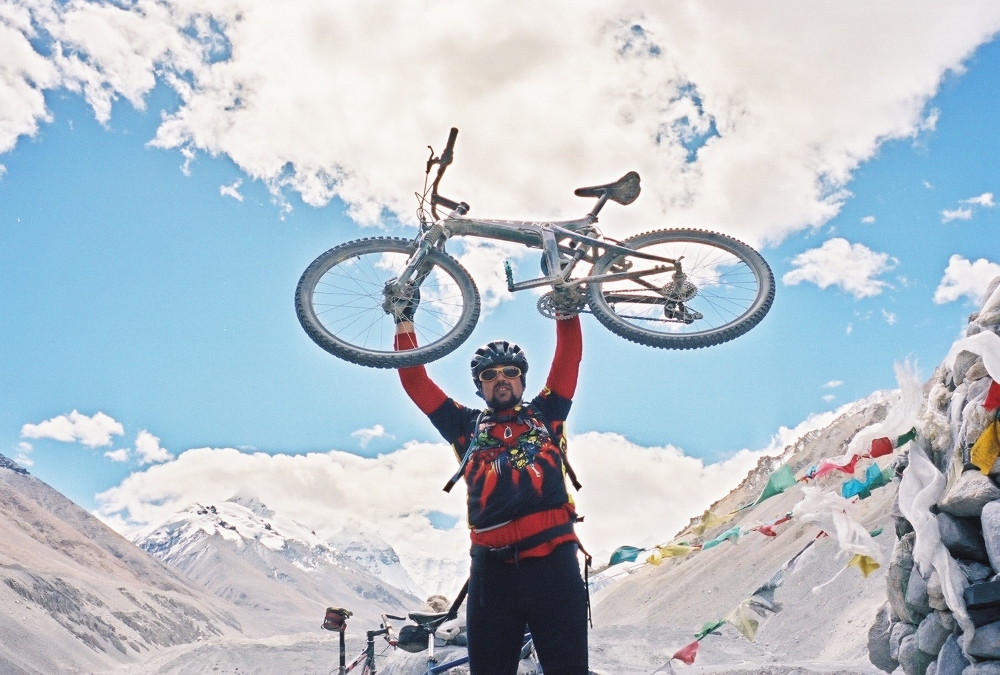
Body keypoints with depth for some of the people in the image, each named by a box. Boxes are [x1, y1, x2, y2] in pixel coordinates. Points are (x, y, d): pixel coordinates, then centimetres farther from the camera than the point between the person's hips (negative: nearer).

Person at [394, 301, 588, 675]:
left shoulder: (544, 415, 18)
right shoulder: (467, 426, 19)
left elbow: (569, 356, 14)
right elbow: (416, 381, 16)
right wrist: (405, 321, 14)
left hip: (552, 562, -1)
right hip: (492, 567, 1)